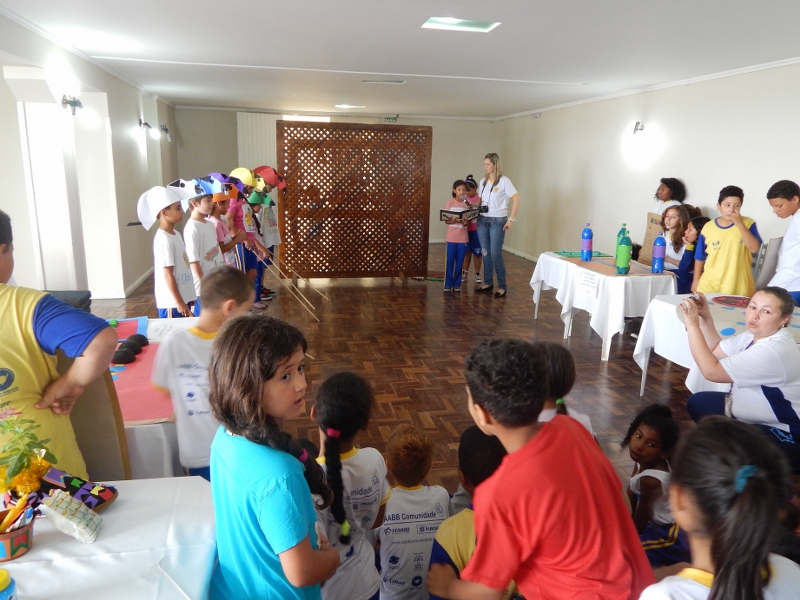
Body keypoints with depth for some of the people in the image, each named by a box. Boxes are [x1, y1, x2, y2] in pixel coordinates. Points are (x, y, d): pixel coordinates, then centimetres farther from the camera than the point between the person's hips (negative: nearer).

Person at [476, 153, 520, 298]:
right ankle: (488, 283, 20)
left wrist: (511, 219, -13)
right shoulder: (483, 182, 11)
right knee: (485, 253, 9)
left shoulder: (504, 180, -7)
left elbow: (516, 199, -9)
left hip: (498, 221, -6)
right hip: (482, 220, 6)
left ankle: (502, 287, 3)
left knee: (496, 254, -7)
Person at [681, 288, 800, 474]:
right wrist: (705, 317, -4)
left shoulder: (773, 351, -31)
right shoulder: (756, 334, -3)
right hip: (758, 416, 9)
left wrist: (692, 324, -28)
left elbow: (711, 371, -30)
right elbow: (716, 351, 10)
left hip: (784, 436, -9)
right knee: (697, 403, 8)